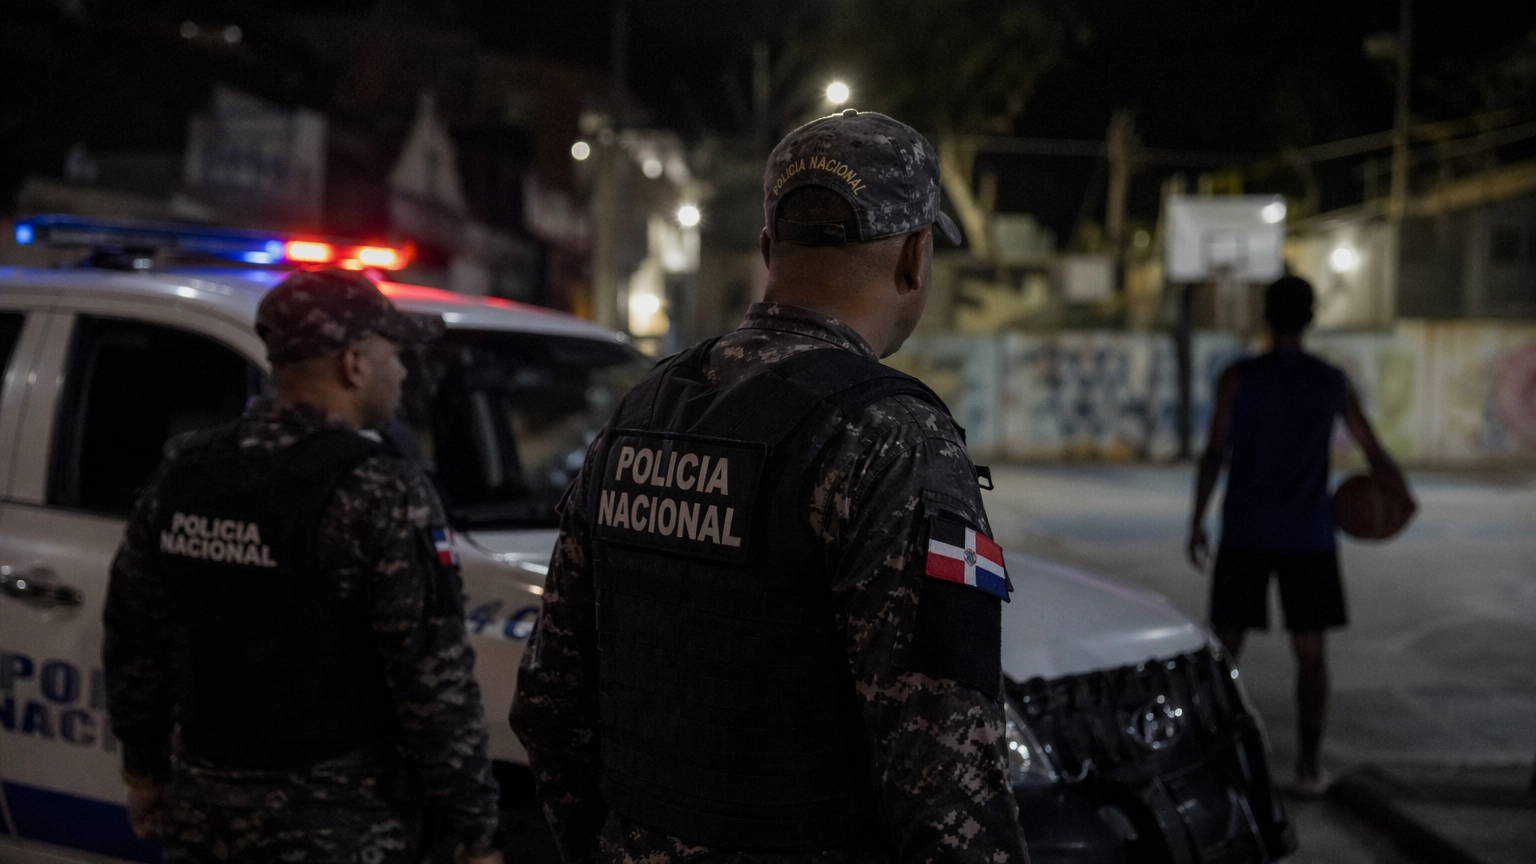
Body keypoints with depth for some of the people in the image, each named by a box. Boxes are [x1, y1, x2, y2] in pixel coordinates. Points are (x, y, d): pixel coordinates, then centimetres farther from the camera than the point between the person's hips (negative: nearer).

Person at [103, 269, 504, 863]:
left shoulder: (183, 473, 4)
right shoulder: (382, 496, -15)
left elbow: (133, 642, 12)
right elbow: (435, 681, -16)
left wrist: (144, 768, 24)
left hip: (198, 815, 6)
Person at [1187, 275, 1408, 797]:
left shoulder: (1238, 378, -4)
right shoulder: (1332, 384, 2)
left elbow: (1215, 454, -8)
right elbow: (1375, 456, 5)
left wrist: (1197, 523, -1)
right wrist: (1400, 493, 24)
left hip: (1245, 533, -1)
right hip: (1308, 537, 1)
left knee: (1227, 645, 8)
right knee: (1311, 652, 8)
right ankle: (1309, 766, 7)